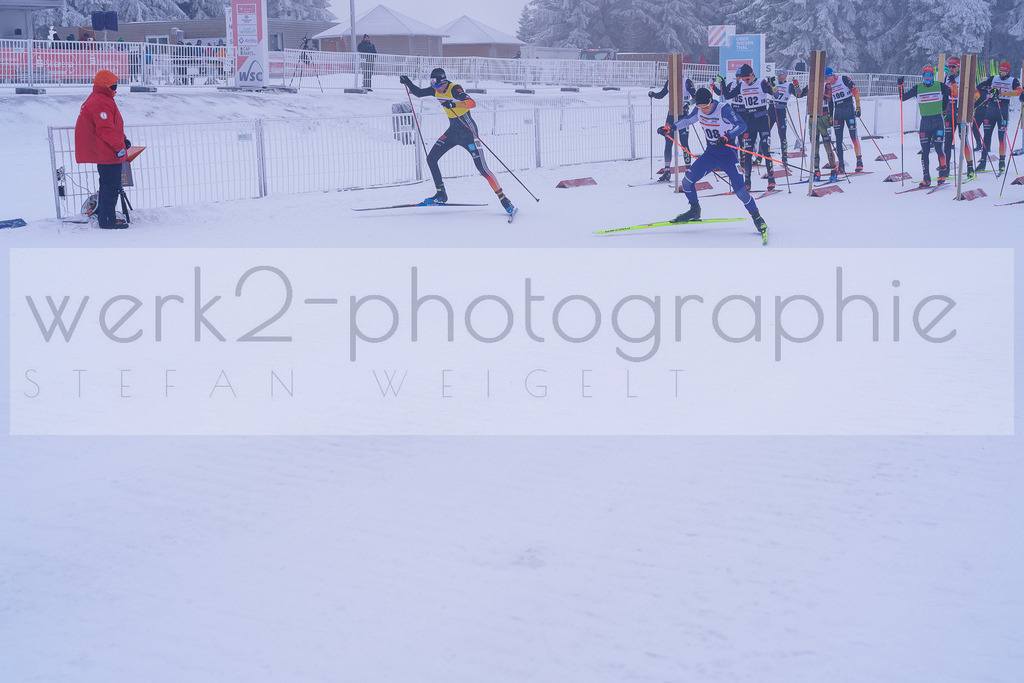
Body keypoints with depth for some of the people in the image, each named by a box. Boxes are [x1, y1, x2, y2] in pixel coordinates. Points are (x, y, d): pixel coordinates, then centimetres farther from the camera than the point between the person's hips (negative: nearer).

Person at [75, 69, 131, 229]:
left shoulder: (97, 99, 18)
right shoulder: (101, 102, -19)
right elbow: (106, 129, -24)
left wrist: (123, 139, 21)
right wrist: (119, 146, -22)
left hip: (102, 153, 11)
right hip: (108, 153, -11)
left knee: (107, 184, 19)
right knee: (112, 186, -7)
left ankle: (103, 215, 27)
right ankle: (107, 220, -4)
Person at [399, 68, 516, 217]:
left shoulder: (455, 89, -22)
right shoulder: (436, 90, 1)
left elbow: (472, 103, -37)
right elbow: (418, 92, 17)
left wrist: (454, 104, -51)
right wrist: (407, 82, 2)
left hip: (468, 130, -8)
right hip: (453, 131, 8)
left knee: (482, 168, -12)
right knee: (431, 159, 1)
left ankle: (503, 199, -6)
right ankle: (441, 194, 12)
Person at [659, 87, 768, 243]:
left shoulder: (723, 109, -21)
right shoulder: (699, 110, -3)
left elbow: (741, 125, -26)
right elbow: (688, 119, 17)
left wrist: (727, 137, -41)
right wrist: (671, 127, 5)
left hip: (728, 153, -6)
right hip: (710, 153, 6)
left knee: (740, 190, -13)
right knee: (687, 180, -4)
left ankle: (757, 219, 4)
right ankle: (694, 211, 18)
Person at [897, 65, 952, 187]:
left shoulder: (940, 86, 2)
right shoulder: (917, 88, 6)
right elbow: (903, 98, 6)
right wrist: (900, 87, -8)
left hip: (938, 120, -2)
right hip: (925, 121, 2)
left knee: (939, 149, -8)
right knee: (924, 151, -3)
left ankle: (943, 172, 13)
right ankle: (926, 179, 1)